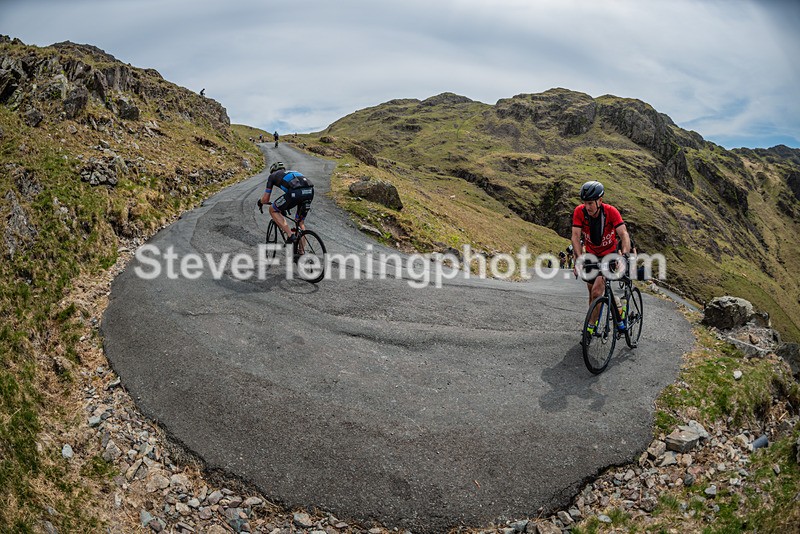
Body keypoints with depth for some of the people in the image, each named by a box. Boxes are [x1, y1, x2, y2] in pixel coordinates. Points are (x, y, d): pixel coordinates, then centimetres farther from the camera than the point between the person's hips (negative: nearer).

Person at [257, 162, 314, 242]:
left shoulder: (273, 175, 27)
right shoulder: (292, 172, 42)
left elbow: (265, 199, 26)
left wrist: (259, 202, 50)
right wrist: (285, 206, 65)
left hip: (295, 193, -5)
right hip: (310, 191, 6)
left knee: (272, 210, 18)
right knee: (300, 222, 26)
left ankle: (290, 235, 5)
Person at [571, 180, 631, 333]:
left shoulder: (611, 211, -24)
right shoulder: (579, 211, -19)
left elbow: (624, 234, -31)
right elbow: (576, 236, -24)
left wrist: (625, 255, -47)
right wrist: (578, 259, -36)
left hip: (609, 254, -3)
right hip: (591, 254, 3)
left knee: (596, 291, -18)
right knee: (592, 292, 13)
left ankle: (591, 326, -4)